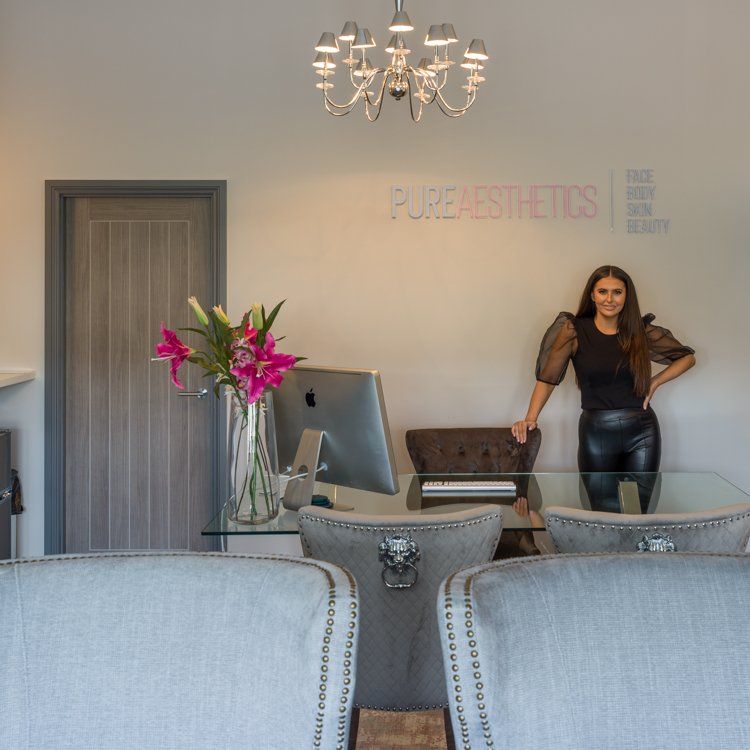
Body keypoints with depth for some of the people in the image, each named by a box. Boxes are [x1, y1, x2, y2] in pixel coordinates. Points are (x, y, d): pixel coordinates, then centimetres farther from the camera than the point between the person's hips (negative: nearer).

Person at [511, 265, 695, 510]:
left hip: (642, 432, 2)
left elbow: (687, 356, 13)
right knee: (601, 510, 6)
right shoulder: (574, 330, -4)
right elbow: (548, 377, -7)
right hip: (595, 432, -1)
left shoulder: (642, 331, 2)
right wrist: (530, 418, -20)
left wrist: (655, 382, -1)